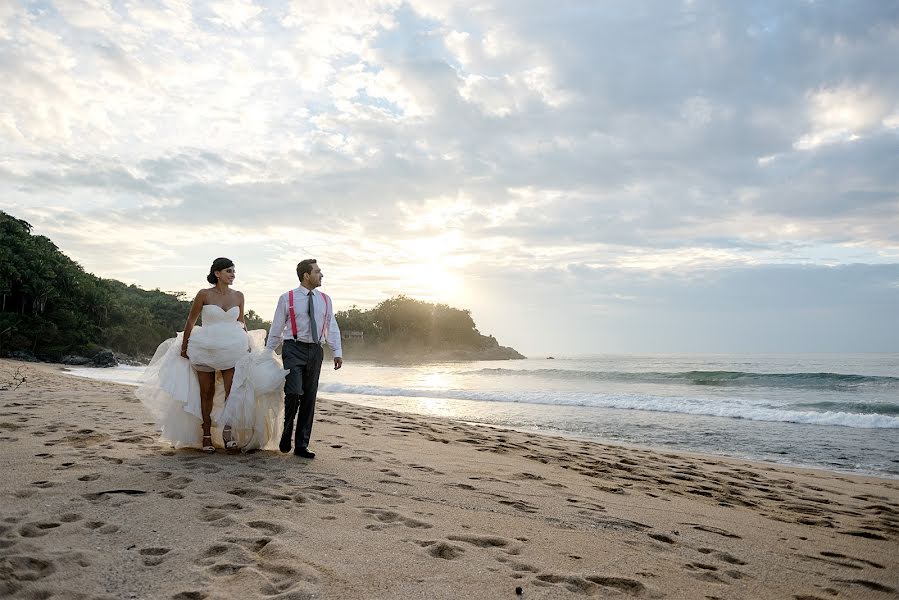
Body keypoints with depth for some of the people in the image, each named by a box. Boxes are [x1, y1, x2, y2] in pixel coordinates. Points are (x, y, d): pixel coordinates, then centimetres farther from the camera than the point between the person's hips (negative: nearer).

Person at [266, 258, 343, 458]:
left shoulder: (325, 300, 11)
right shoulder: (287, 299, 1)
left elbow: (332, 328, 10)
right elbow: (276, 329, 5)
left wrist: (337, 352, 0)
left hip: (315, 351, 4)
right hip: (294, 349, -4)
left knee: (309, 399, 6)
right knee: (294, 393, -18)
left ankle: (301, 445, 14)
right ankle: (287, 433, 9)